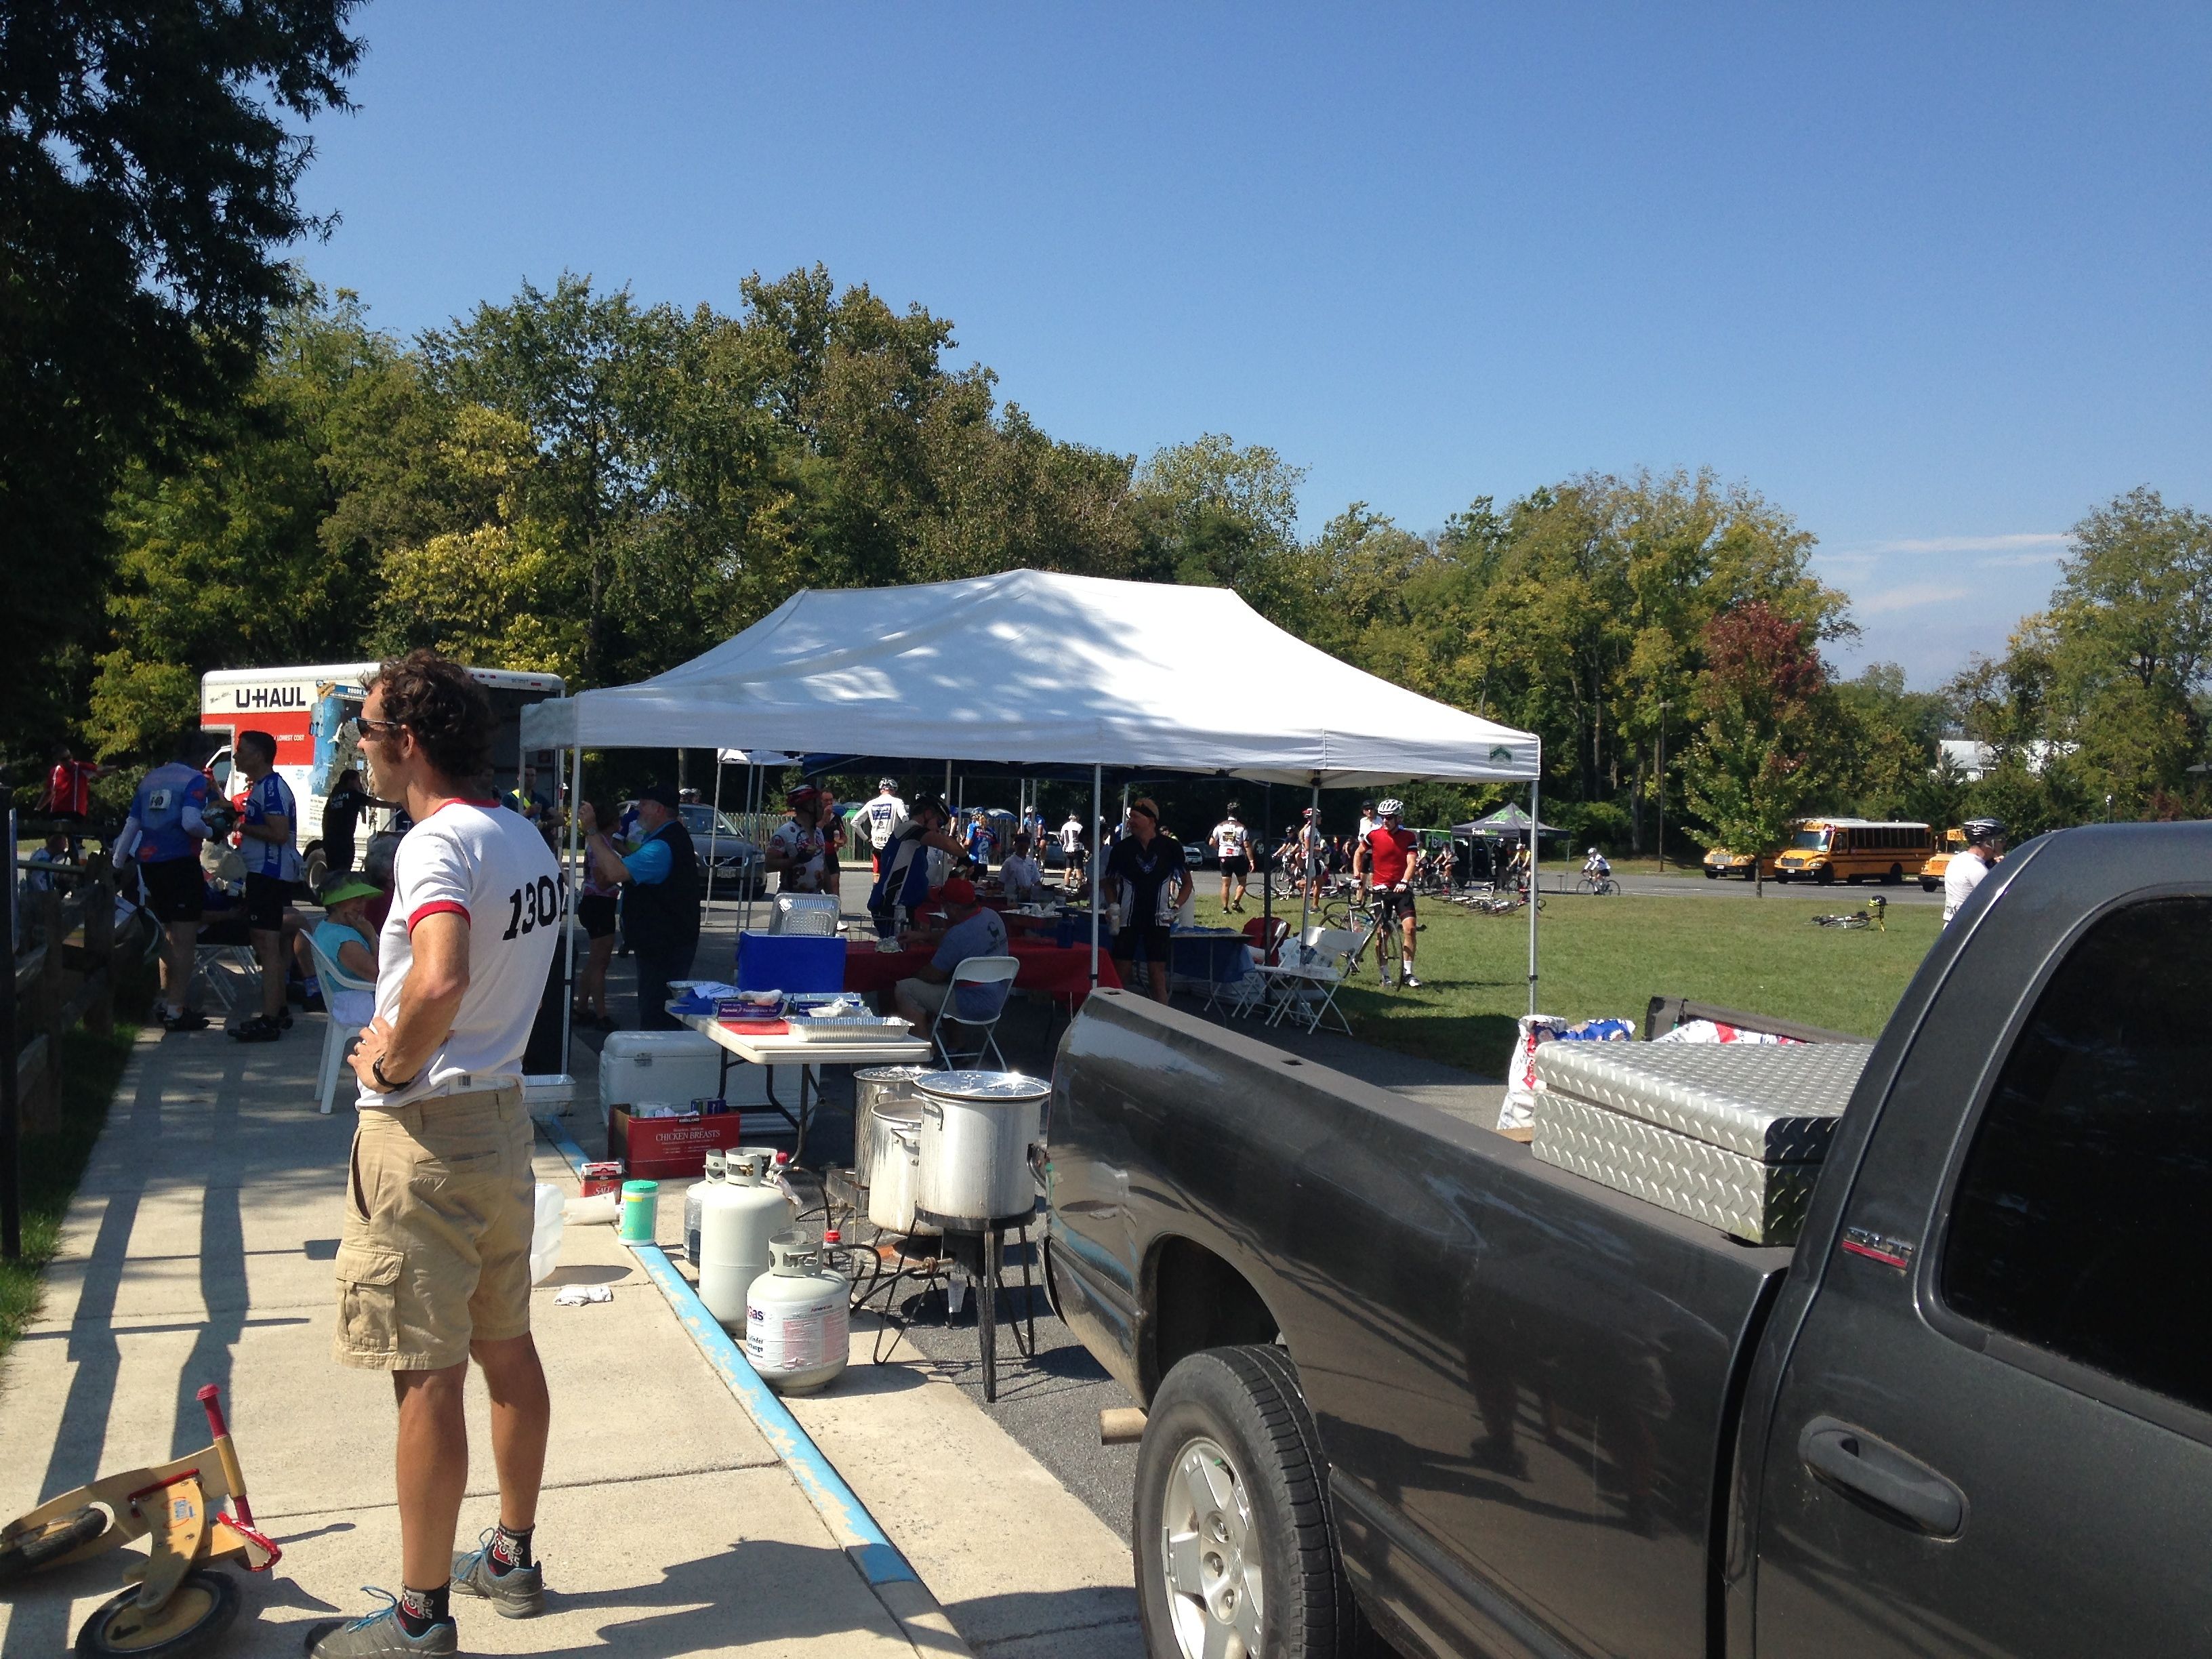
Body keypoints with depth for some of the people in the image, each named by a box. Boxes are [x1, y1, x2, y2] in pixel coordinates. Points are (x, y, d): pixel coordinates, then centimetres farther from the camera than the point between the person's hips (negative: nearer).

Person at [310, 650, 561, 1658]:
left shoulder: (437, 841, -20)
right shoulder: (525, 839, 8)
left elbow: (440, 981, -36)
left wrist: (391, 1064, -19)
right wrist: (403, 1024, 11)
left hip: (425, 1130, -9)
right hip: (504, 1112, 9)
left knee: (428, 1375, 1)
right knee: (506, 1347, 18)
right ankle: (514, 1558, 33)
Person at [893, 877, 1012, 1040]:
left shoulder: (958, 935, -26)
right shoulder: (992, 916, 1)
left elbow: (933, 975, -12)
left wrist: (914, 975, 8)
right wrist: (921, 936, 18)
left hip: (974, 1006, -9)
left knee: (903, 990, -4)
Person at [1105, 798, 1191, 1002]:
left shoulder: (1171, 847, -2)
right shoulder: (1122, 848, 0)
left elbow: (1187, 882, 9)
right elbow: (1110, 883, 11)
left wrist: (1176, 907, -6)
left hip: (1158, 919, -1)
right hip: (1127, 918, 1)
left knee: (1158, 973, -1)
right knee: (1120, 972, 1)